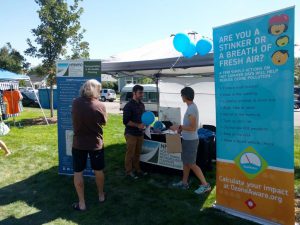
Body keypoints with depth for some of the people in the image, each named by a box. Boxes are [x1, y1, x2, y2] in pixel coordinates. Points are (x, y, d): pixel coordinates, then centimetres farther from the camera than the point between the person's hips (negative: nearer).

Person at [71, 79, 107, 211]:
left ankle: (81, 203, 18)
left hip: (78, 143, 1)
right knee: (98, 171, 18)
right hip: (96, 143, 0)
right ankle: (101, 195, 37)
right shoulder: (100, 106, -16)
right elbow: (104, 122, -1)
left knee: (78, 172, 12)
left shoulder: (75, 103, -9)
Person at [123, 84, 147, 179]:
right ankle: (129, 171, 16)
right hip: (131, 134, -7)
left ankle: (137, 169, 28)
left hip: (140, 133, 7)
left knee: (137, 153, 15)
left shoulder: (141, 105, 11)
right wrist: (138, 125, -22)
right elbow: (125, 121, -18)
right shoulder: (129, 106, -13)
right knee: (130, 153, 3)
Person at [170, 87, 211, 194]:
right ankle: (184, 183, 29)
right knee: (185, 161, 17)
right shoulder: (191, 107, 10)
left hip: (190, 140, -10)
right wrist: (181, 129, 13)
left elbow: (192, 127, -25)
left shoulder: (191, 108, -21)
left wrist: (179, 126, -20)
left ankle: (205, 184, 7)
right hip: (187, 139, 10)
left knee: (191, 164, -1)